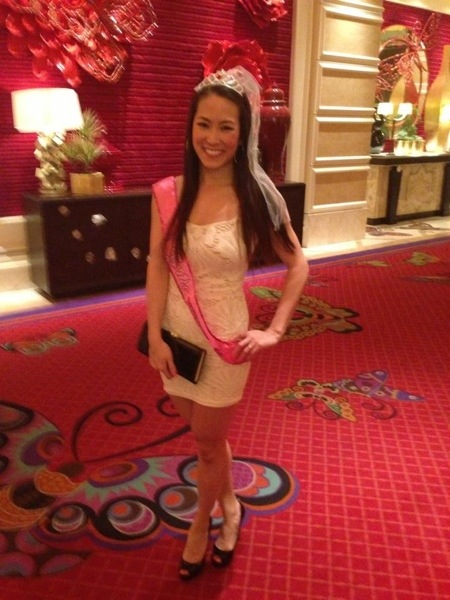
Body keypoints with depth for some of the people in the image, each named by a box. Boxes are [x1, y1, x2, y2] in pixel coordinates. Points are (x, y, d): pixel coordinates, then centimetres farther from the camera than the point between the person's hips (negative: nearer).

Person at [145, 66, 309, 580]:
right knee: (206, 437, 22)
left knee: (208, 445, 14)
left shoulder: (255, 195, -13)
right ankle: (230, 508, 50)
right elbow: (157, 267, -5)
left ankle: (201, 525, 44)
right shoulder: (170, 193, -6)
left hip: (224, 338, -3)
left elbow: (297, 263, -5)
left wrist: (274, 331, -10)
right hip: (177, 334, 4)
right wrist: (155, 337, -10)